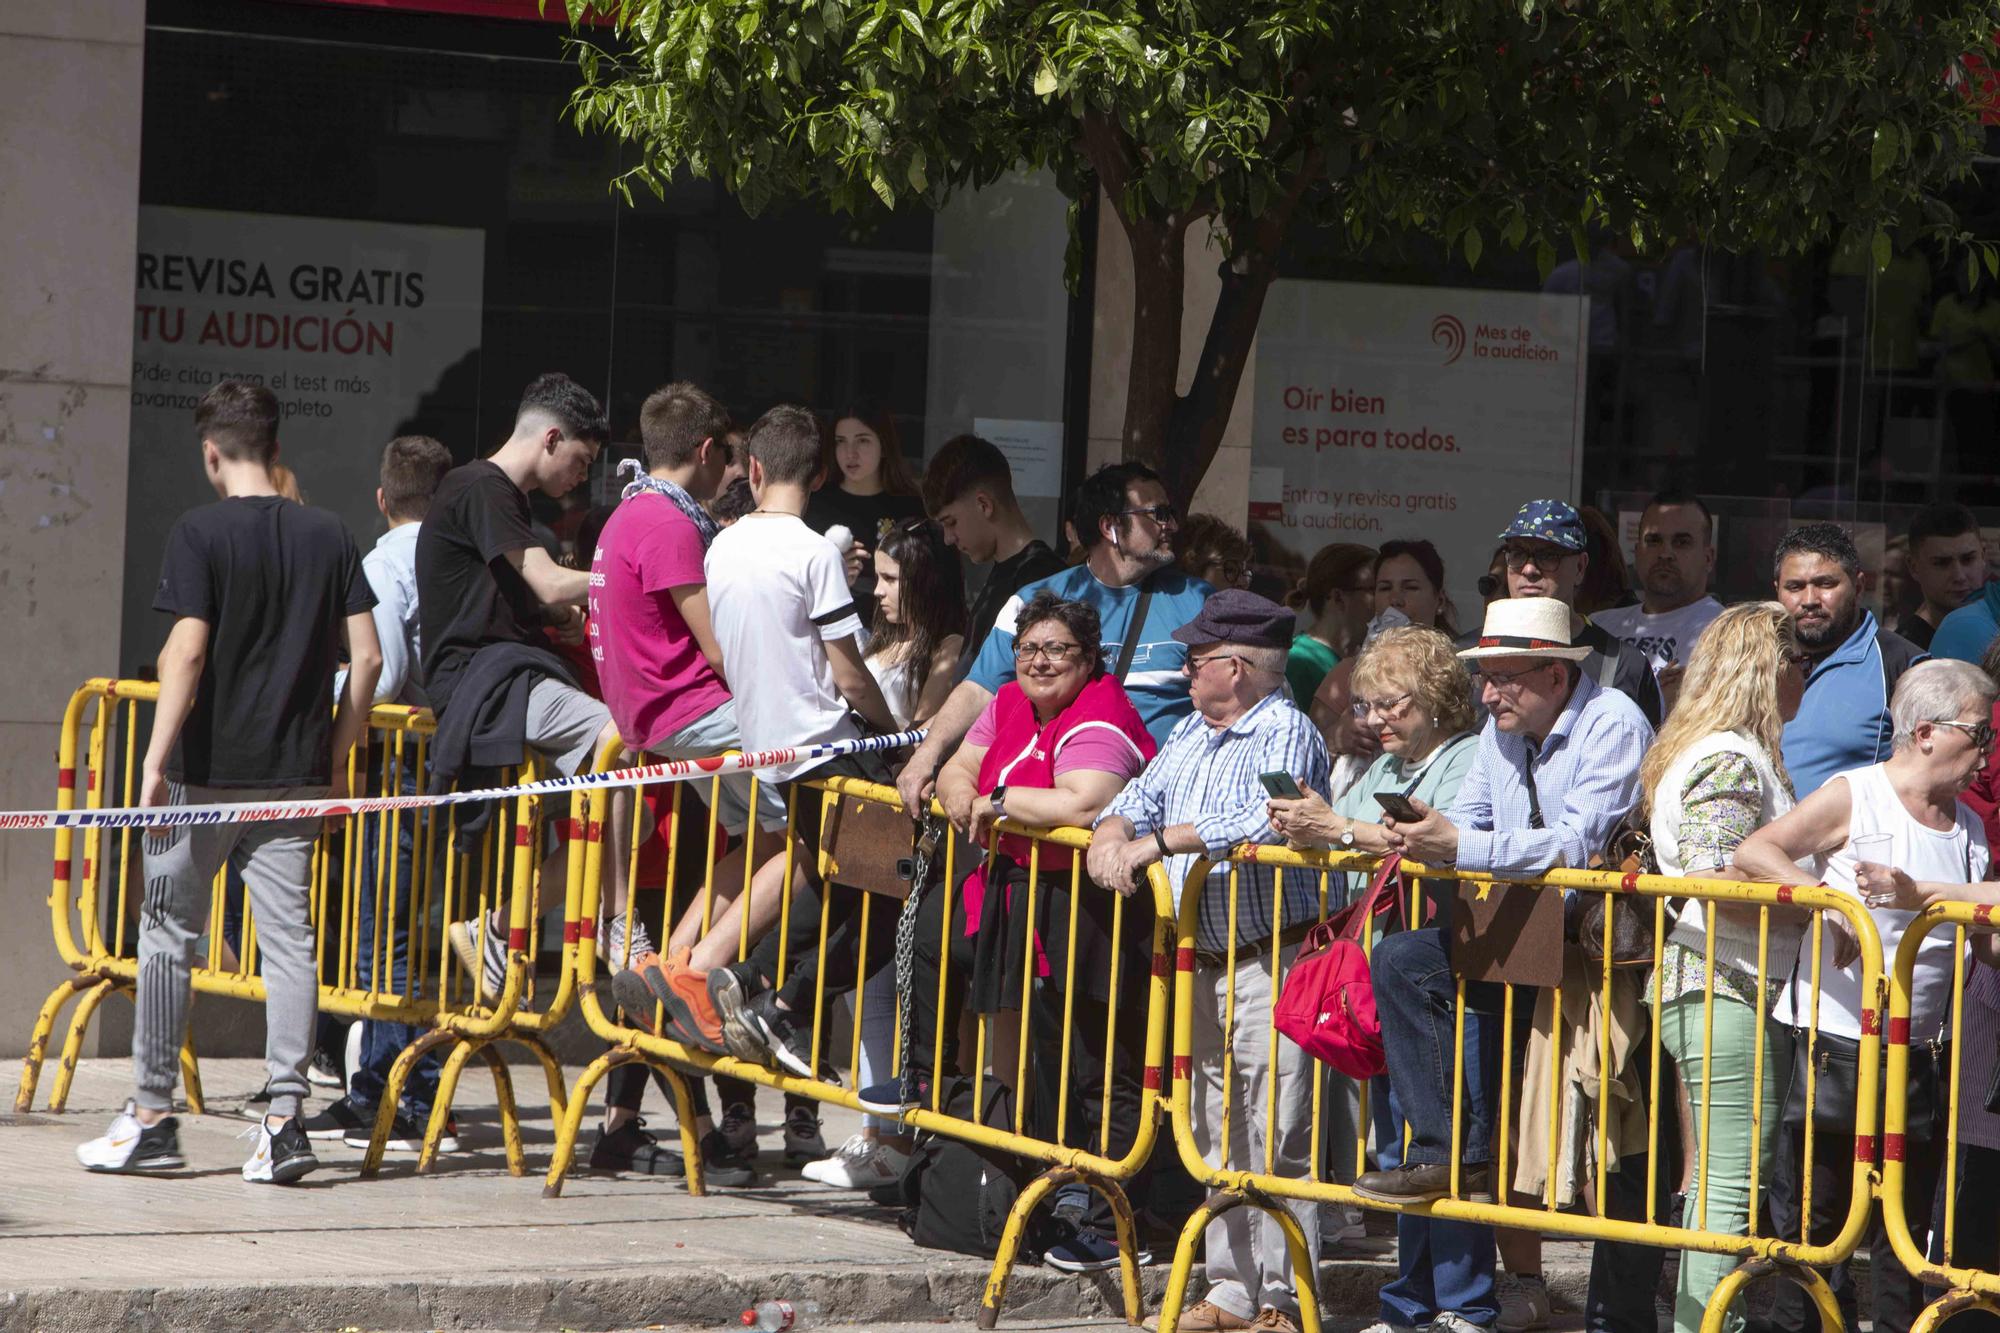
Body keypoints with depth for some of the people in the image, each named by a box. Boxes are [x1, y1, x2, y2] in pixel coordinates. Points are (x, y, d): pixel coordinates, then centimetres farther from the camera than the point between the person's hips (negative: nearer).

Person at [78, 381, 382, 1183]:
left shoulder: (201, 533, -7)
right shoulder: (328, 536, 6)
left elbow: (187, 650, -16)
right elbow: (366, 655, 3)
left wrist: (157, 758, -14)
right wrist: (337, 755, 13)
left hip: (206, 771, -3)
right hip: (294, 773, 3)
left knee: (169, 936, 8)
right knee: (289, 938, 3)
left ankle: (152, 1118, 12)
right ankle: (286, 1119, -5)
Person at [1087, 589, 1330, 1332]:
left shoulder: (1286, 733, -10)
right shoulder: (1192, 734, 17)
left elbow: (1264, 820, -26)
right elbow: (1143, 795, 15)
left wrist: (1163, 841, -24)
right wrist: (1113, 832, -8)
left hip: (1270, 963, -9)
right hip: (1205, 964, 9)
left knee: (1276, 1140, -8)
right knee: (1218, 1136, 13)